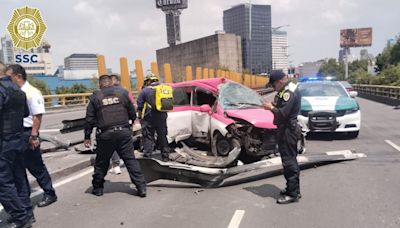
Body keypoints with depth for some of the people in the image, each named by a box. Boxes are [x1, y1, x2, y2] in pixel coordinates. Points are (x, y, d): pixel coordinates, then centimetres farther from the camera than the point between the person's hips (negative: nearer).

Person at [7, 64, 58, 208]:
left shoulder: (32, 93, -12)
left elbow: (37, 116, -17)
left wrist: (34, 136, -21)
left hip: (27, 134, -7)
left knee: (36, 167, 2)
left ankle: (49, 194, 16)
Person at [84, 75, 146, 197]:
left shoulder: (95, 97, 3)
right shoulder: (122, 92, 4)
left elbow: (89, 119, 3)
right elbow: (132, 112, 9)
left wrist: (87, 136, 10)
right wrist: (133, 120, 30)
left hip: (105, 134, 0)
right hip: (124, 132, 1)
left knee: (101, 162, 15)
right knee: (130, 160, 5)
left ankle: (97, 188, 27)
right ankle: (141, 187, 3)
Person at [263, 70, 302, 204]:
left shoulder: (289, 92, -19)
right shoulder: (288, 90, 14)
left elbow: (283, 113, -26)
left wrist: (271, 108, -11)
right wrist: (273, 106, 3)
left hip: (288, 131, -11)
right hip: (289, 129, 11)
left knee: (289, 161, -5)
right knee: (291, 160, 17)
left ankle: (292, 194, 3)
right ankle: (293, 189, 29)